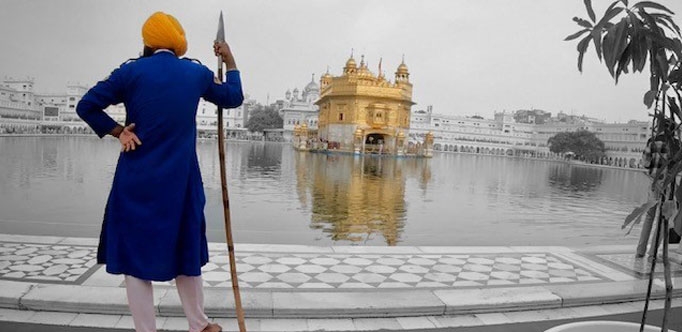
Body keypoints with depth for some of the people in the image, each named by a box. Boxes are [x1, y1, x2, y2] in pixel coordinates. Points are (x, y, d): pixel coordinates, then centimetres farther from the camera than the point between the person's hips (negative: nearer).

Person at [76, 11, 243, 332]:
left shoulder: (131, 72, -4)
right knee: (184, 252, 17)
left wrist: (117, 131, 0)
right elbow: (233, 98, 17)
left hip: (136, 183, -2)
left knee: (135, 256, 8)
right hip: (180, 182, 3)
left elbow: (86, 106, -5)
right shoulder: (197, 73, 2)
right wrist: (230, 60, 28)